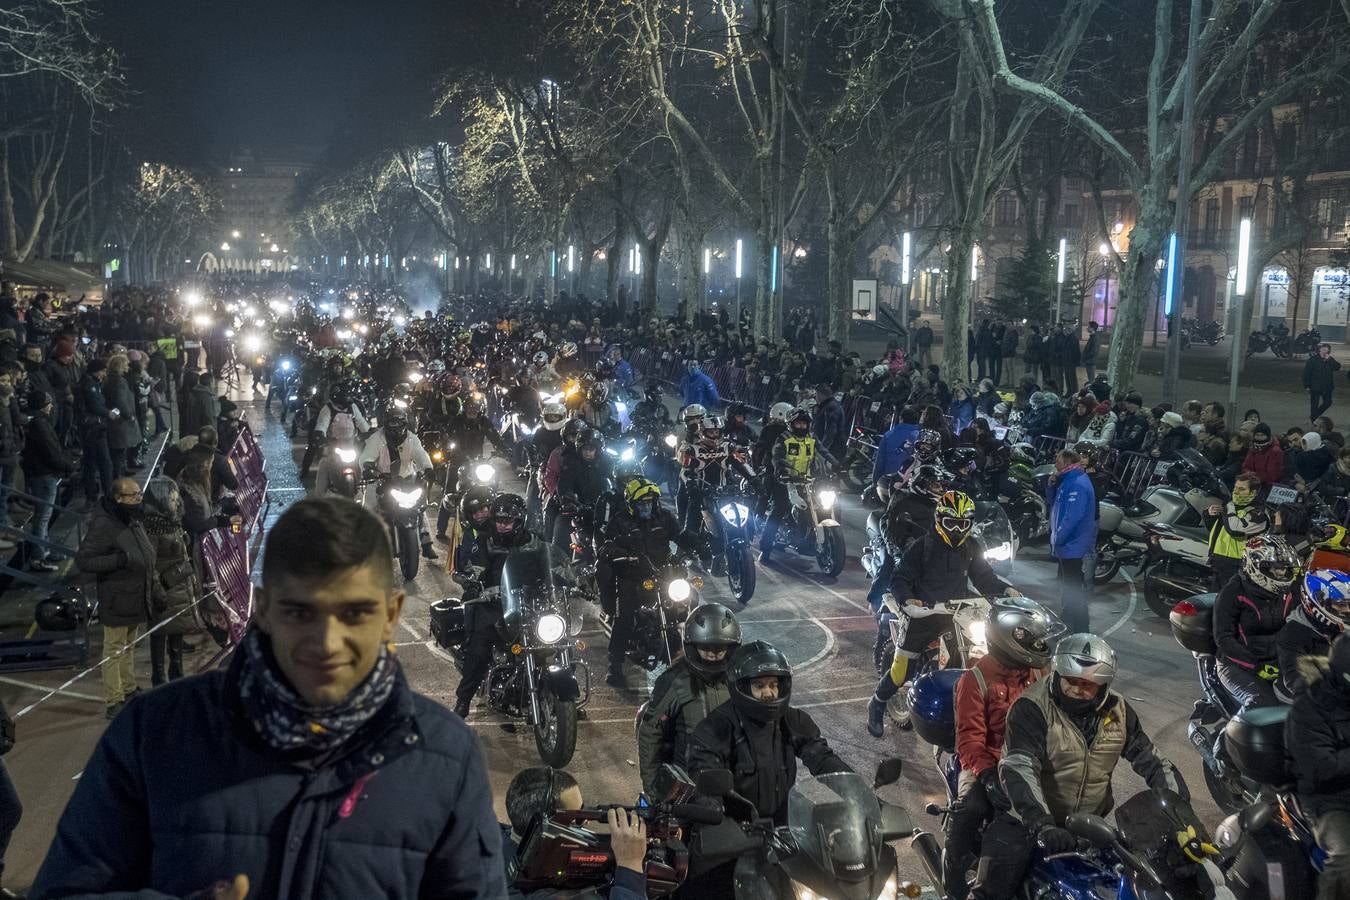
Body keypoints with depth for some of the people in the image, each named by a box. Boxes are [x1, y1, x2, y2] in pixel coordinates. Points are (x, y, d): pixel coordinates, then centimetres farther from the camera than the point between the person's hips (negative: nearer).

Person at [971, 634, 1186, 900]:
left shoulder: (1117, 710, 0)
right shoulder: (1031, 708, -18)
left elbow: (1150, 760, 8)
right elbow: (1018, 768, -29)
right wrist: (1042, 826, -41)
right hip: (1029, 823, -5)